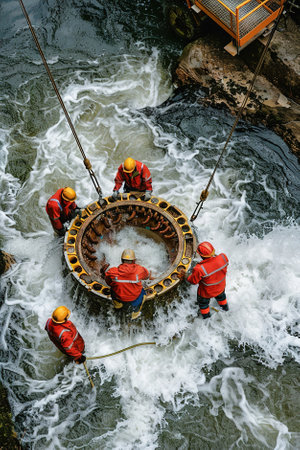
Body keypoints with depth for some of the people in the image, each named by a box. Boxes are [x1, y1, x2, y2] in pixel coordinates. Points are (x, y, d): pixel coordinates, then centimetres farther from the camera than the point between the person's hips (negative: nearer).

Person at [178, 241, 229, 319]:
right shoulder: (223, 257, -33)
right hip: (221, 286, 4)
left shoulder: (200, 269, -44)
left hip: (207, 292, -4)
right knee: (220, 295, 40)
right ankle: (224, 307, 70)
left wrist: (184, 276, -4)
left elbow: (193, 281, -23)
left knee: (203, 301, 33)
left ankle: (206, 314, 61)